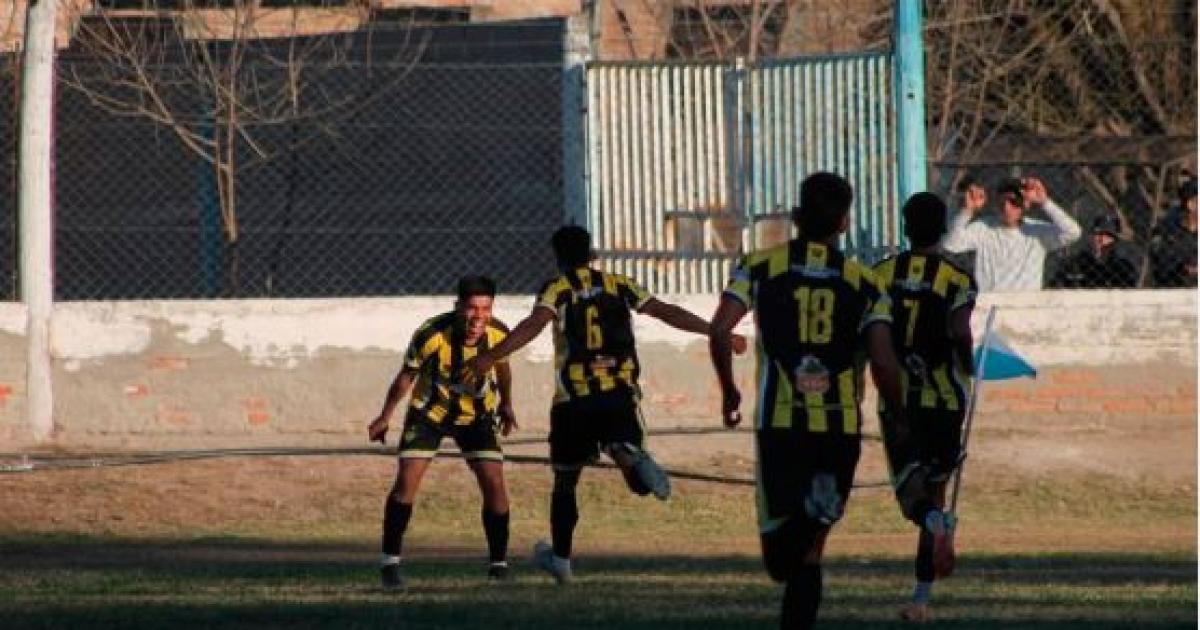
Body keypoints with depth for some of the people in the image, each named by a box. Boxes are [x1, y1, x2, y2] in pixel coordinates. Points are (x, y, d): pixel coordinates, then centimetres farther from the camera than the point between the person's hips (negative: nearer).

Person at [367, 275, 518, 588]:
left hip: (477, 413, 2)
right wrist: (384, 418, -1)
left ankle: (499, 564, 3)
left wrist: (506, 405, 17)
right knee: (406, 481, -13)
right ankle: (390, 561, 0)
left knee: (494, 483, -10)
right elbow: (407, 375, -11)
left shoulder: (498, 333, -20)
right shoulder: (431, 335, -29)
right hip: (430, 410, -2)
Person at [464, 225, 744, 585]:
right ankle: (636, 464, -42)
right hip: (621, 393, 1)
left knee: (565, 480, 14)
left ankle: (560, 558, 22)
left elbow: (535, 324, -18)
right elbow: (666, 312, 8)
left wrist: (491, 357, -27)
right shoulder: (618, 286, 10)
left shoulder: (558, 290, 0)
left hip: (574, 398, -1)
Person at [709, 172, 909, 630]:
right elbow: (883, 362, -5)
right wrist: (899, 421, 10)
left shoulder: (761, 266, 3)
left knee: (779, 559, 0)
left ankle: (812, 506, -30)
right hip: (841, 427, 1)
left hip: (779, 424, -1)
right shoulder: (863, 283, 3)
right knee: (809, 550, 12)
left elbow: (719, 330, -6)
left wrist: (728, 390, 10)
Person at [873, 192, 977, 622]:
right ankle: (921, 598, 11)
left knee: (910, 492, 0)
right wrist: (968, 368, 3)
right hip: (944, 397, 0)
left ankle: (935, 522, -39)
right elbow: (960, 332, -17)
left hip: (896, 398, 0)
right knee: (935, 488, 12)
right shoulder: (957, 279, -4)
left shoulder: (881, 275, 2)